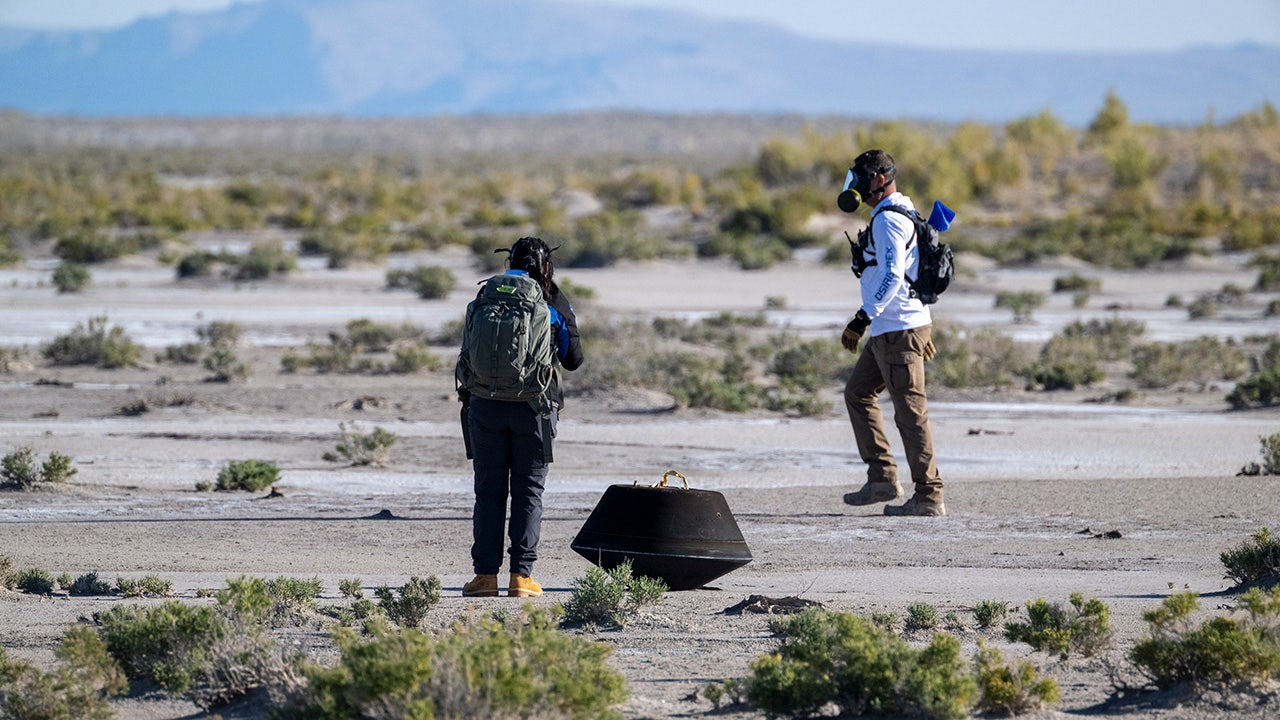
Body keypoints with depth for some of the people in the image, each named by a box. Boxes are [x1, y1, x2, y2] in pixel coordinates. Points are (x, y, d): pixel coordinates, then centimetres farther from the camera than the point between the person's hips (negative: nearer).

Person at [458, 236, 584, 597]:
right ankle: (521, 575, -1)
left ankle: (485, 574, 3)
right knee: (528, 492, 5)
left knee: (489, 492, 6)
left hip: (486, 405, 1)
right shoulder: (555, 303, 0)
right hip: (533, 408, -1)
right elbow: (573, 360, 5)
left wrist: (466, 398, 17)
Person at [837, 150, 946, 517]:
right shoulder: (901, 215, 19)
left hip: (899, 329, -11)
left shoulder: (888, 220, -14)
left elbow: (893, 276, -24)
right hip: (889, 330, 11)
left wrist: (863, 319, -24)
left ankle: (929, 496, -5)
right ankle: (882, 479, 15)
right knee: (858, 392, 17)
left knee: (911, 412, -8)